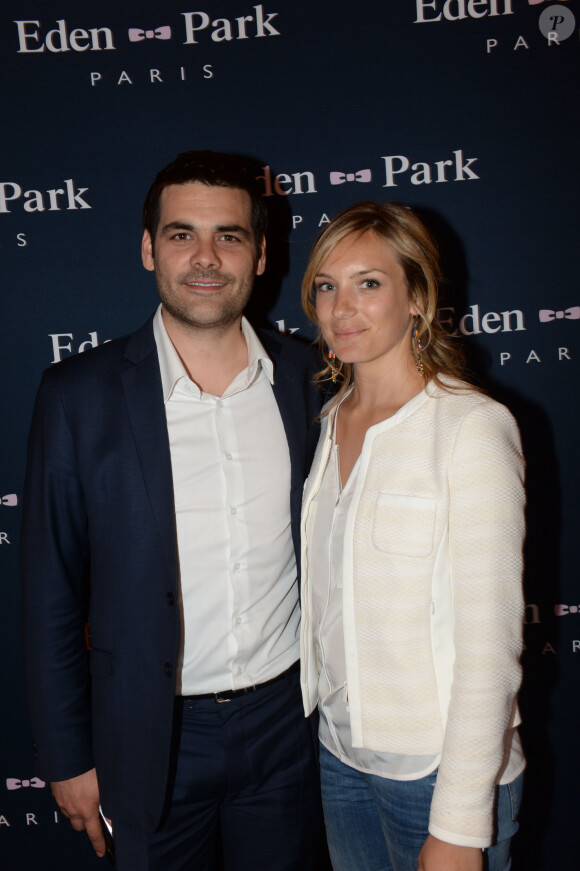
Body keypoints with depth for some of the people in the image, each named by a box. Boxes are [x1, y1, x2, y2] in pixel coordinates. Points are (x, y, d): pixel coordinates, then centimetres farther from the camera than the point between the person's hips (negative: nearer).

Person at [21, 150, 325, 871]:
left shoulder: (306, 378, -4)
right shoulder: (79, 394, -12)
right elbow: (52, 592, -6)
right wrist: (66, 755, -2)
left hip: (287, 718, 3)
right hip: (154, 737, -2)